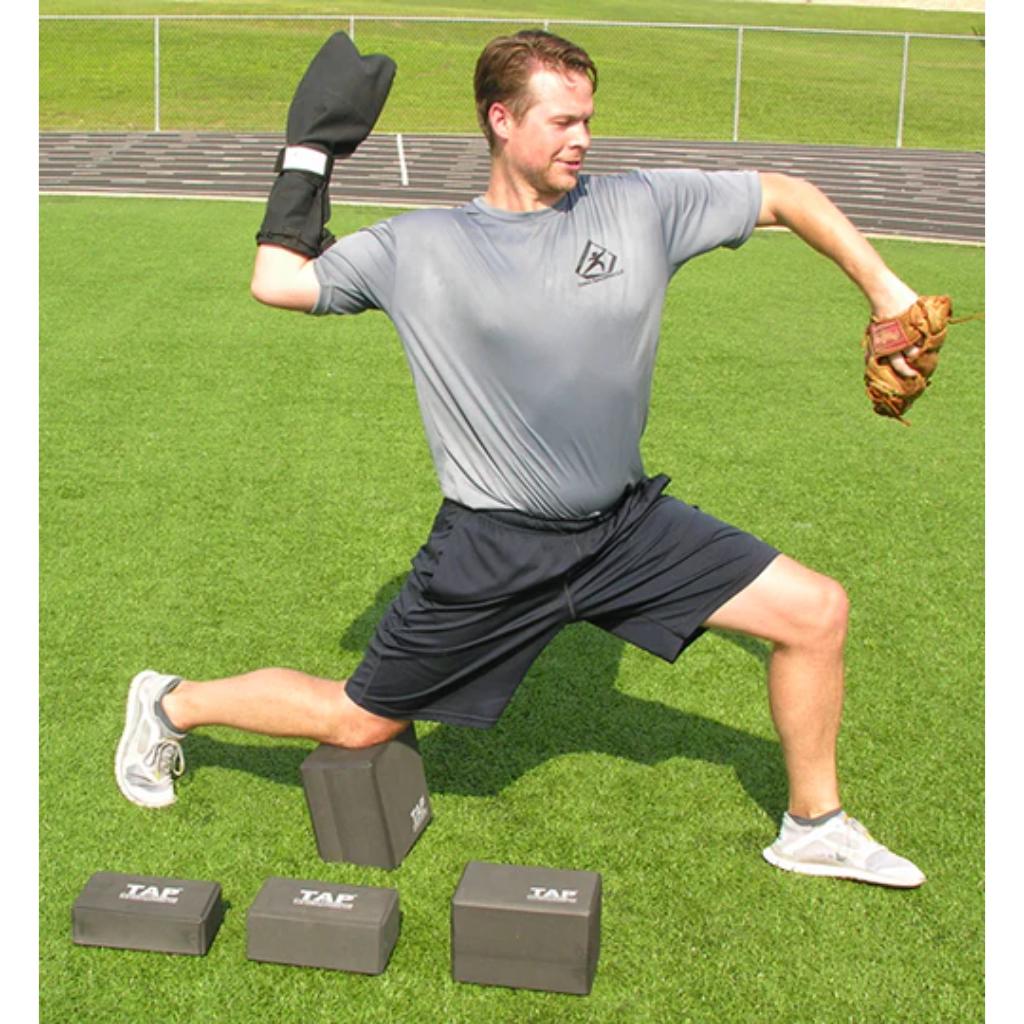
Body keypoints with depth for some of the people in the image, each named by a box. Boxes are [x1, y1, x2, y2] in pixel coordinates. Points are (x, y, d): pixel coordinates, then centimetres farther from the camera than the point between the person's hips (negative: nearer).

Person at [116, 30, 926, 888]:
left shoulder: (640, 208, -2)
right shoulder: (418, 247, -5)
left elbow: (784, 196, 7)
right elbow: (276, 282, -2)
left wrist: (883, 289, 3)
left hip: (629, 525, 4)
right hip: (493, 552, -3)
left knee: (816, 611, -2)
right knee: (359, 725, 6)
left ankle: (815, 826, 20)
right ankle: (173, 705, 33)